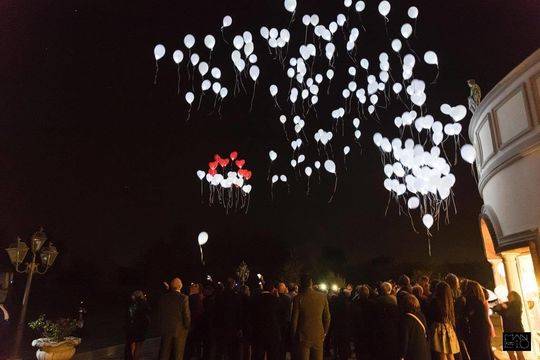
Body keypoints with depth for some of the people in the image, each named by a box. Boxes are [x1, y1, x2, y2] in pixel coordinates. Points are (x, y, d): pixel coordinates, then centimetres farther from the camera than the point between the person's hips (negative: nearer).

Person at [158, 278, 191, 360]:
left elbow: (161, 314, 5)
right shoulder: (183, 298, -15)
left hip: (166, 330, 4)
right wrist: (187, 327, 3)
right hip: (180, 330, -3)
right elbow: (186, 315, -12)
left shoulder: (163, 298, -2)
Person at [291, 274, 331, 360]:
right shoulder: (323, 297, -3)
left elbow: (294, 319, -8)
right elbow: (327, 318, 4)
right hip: (318, 337, 3)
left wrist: (294, 335, 5)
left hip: (303, 337, -2)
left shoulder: (298, 298, -12)